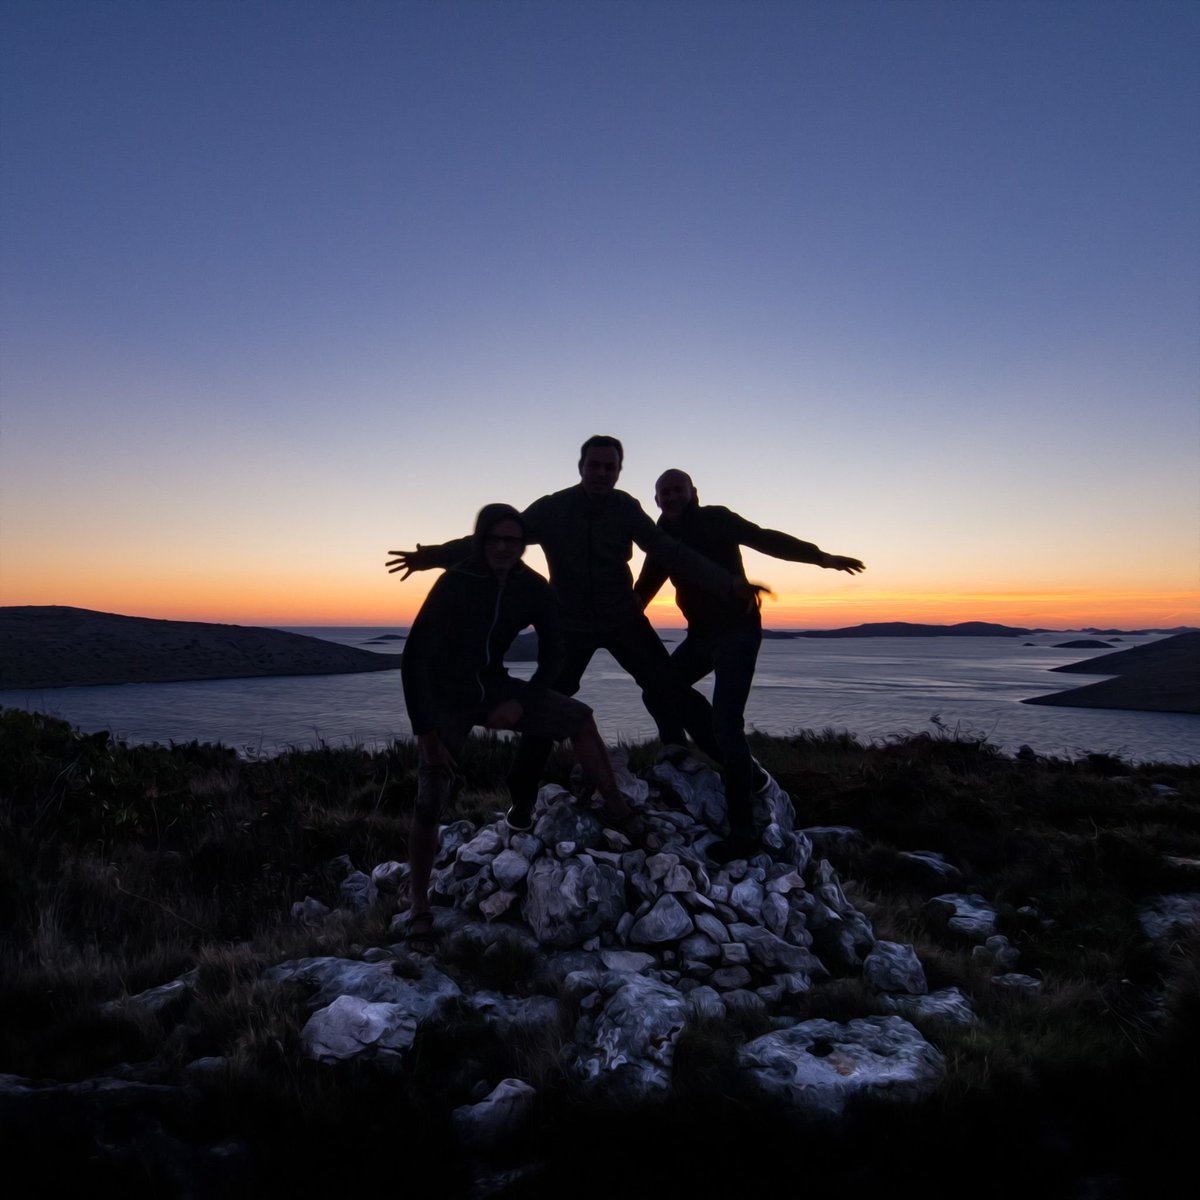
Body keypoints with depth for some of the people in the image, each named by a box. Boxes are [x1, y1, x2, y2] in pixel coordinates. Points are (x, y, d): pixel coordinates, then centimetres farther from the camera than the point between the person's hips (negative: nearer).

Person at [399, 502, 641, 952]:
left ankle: (620, 814, 0)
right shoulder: (455, 583, -25)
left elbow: (552, 652, -1)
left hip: (492, 687, 4)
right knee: (429, 802, -13)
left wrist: (522, 701, -12)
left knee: (580, 717, -10)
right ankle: (419, 909, 5)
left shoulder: (532, 587, -12)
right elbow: (413, 658, -27)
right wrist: (427, 735, -29)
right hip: (445, 697, -4)